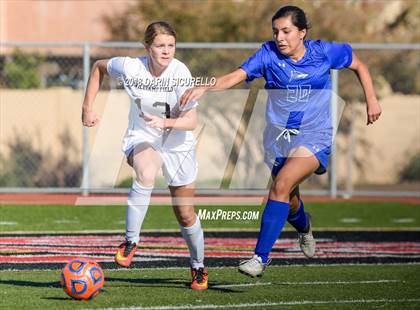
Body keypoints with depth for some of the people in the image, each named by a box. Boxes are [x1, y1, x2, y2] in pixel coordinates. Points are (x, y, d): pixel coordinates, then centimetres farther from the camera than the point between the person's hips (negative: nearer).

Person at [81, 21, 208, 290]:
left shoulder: (181, 74, -22)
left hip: (178, 145, 0)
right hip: (141, 138, 0)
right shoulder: (130, 67, -17)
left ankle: (199, 268, 32)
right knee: (146, 174, -37)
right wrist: (88, 108, 2)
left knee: (185, 215, 8)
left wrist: (165, 123, -41)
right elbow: (100, 66, 4)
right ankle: (131, 242, -24)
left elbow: (191, 121, -23)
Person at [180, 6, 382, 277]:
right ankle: (304, 227, 54)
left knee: (282, 185, -25)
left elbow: (358, 64, 11)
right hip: (279, 138, 3)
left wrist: (371, 100, 8)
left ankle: (261, 257, -25)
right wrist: (204, 88, -35)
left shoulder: (324, 52, -6)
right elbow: (238, 76, -19)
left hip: (314, 137, -3)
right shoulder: (269, 54, -7)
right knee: (289, 203, 15)